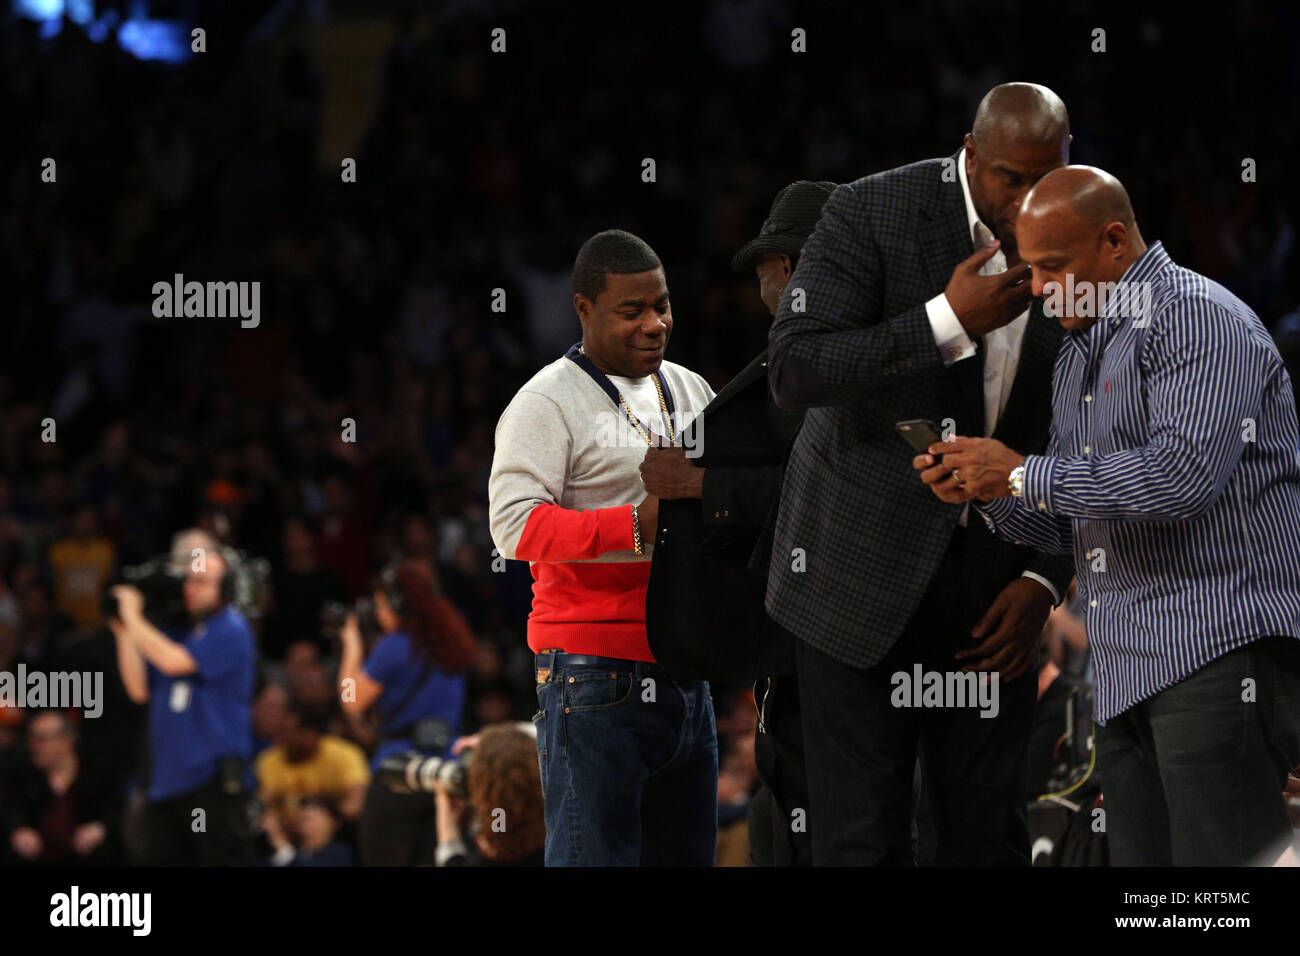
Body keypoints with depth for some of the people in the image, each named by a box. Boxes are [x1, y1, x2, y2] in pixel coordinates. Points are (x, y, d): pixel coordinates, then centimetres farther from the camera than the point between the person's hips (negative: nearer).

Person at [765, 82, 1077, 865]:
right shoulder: (872, 213, -11)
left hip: (990, 577, 3)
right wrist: (949, 322, -27)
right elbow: (793, 368, -20)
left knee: (988, 830, 4)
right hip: (865, 559, -3)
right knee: (863, 836, -3)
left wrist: (1046, 579, -2)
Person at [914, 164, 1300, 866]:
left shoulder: (1200, 319, -8)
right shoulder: (1077, 354, 22)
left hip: (1218, 649, -9)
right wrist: (986, 493, 4)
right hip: (1126, 676, 9)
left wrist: (1023, 474, -14)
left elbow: (1185, 472, -23)